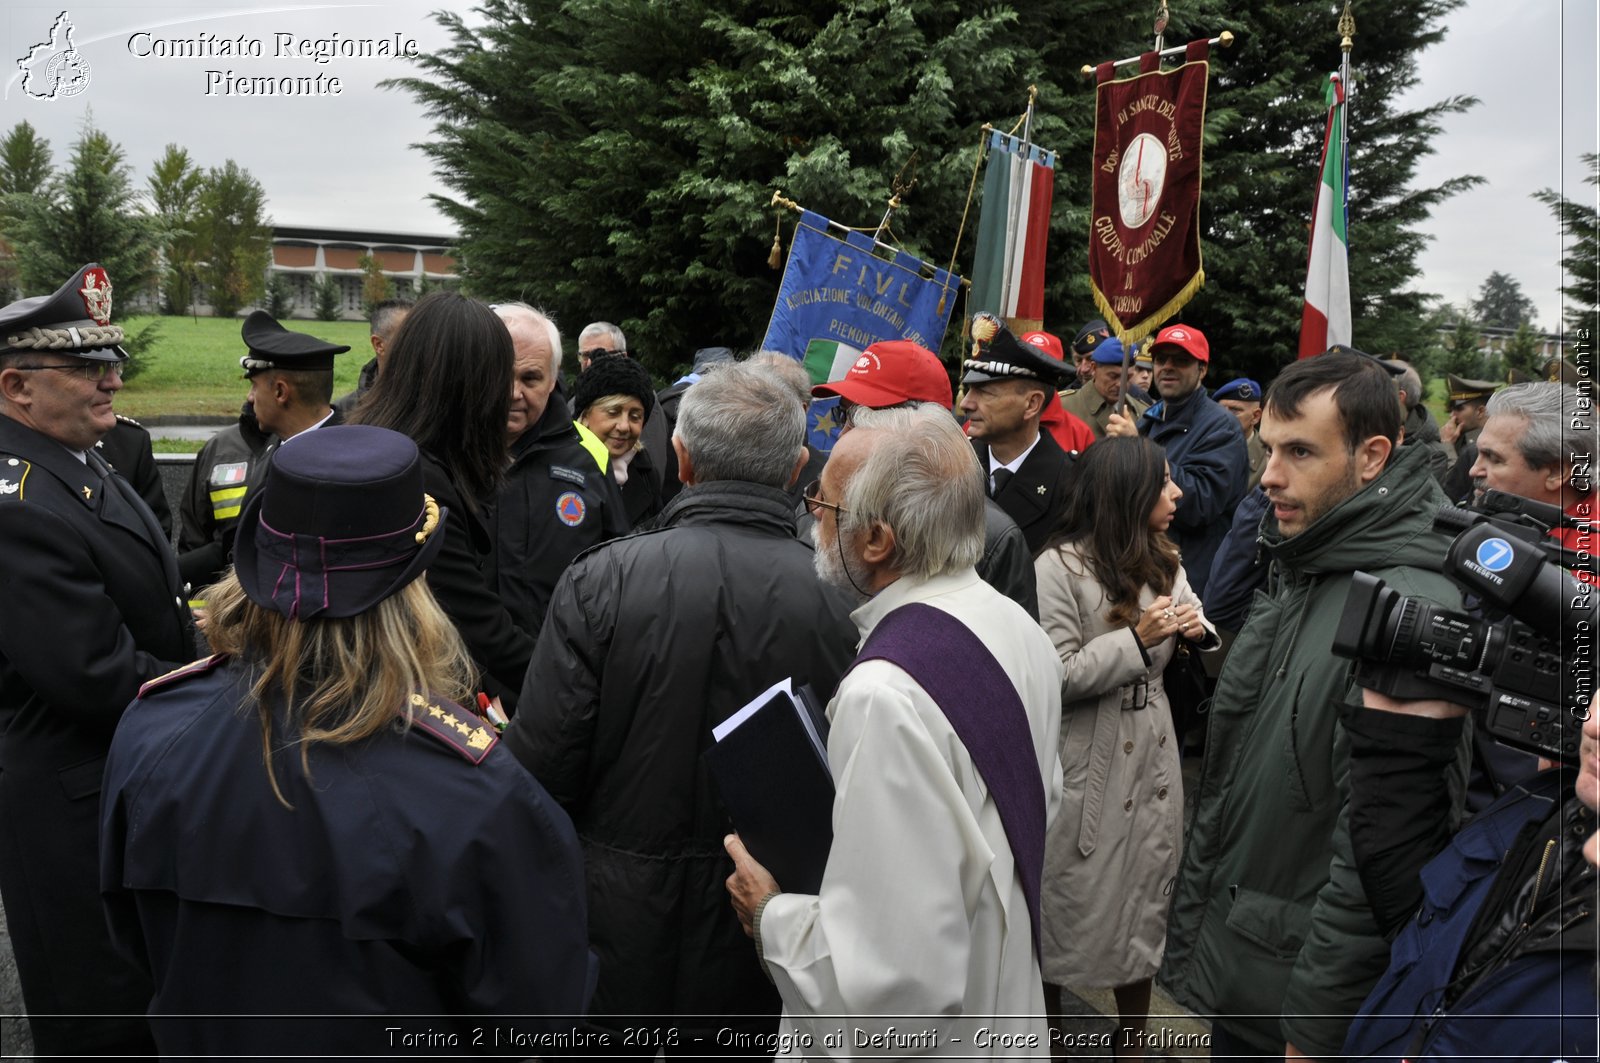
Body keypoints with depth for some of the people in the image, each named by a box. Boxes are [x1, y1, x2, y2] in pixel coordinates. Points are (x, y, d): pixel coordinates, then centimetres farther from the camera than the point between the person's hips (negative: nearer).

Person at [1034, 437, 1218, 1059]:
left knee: (1143, 908, 15)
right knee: (1066, 912, 8)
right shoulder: (1060, 566, -13)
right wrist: (1137, 639, -20)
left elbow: (1194, 655, 14)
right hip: (1083, 770, -6)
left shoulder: (1165, 562, 9)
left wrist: (1198, 633, -8)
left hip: (1152, 761, 6)